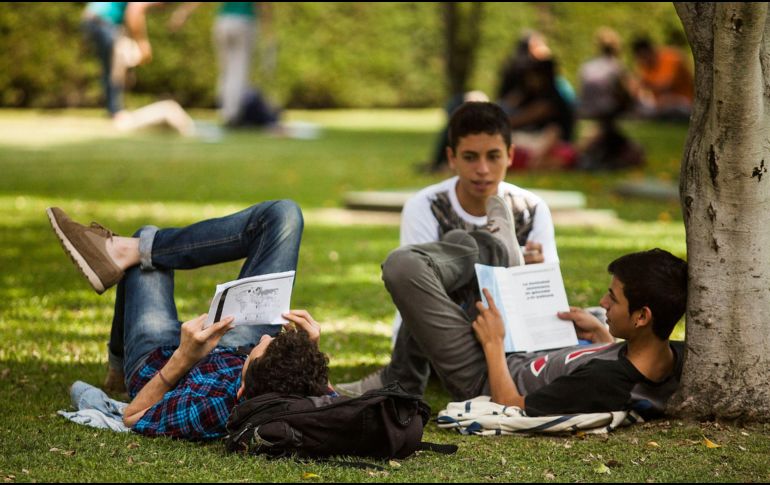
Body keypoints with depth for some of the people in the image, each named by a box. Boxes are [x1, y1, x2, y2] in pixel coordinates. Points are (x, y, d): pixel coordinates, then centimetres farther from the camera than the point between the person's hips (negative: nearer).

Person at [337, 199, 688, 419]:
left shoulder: (601, 383, -41)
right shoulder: (677, 360, -18)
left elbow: (510, 409, -26)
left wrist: (493, 344, -14)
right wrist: (601, 336, 2)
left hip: (490, 385, -8)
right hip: (531, 361, 8)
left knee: (403, 265, -10)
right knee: (459, 243, 10)